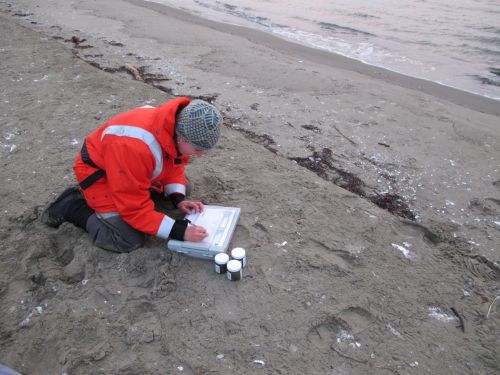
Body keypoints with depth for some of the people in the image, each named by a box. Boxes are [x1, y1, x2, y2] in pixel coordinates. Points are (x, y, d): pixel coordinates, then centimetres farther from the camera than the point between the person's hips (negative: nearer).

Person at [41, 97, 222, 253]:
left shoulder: (180, 126, -18)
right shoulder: (134, 146, -42)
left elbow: (174, 165, 1)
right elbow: (135, 207, -34)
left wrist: (178, 198, -15)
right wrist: (179, 231, -36)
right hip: (98, 171, -7)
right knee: (129, 240, -18)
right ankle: (71, 205, 2)